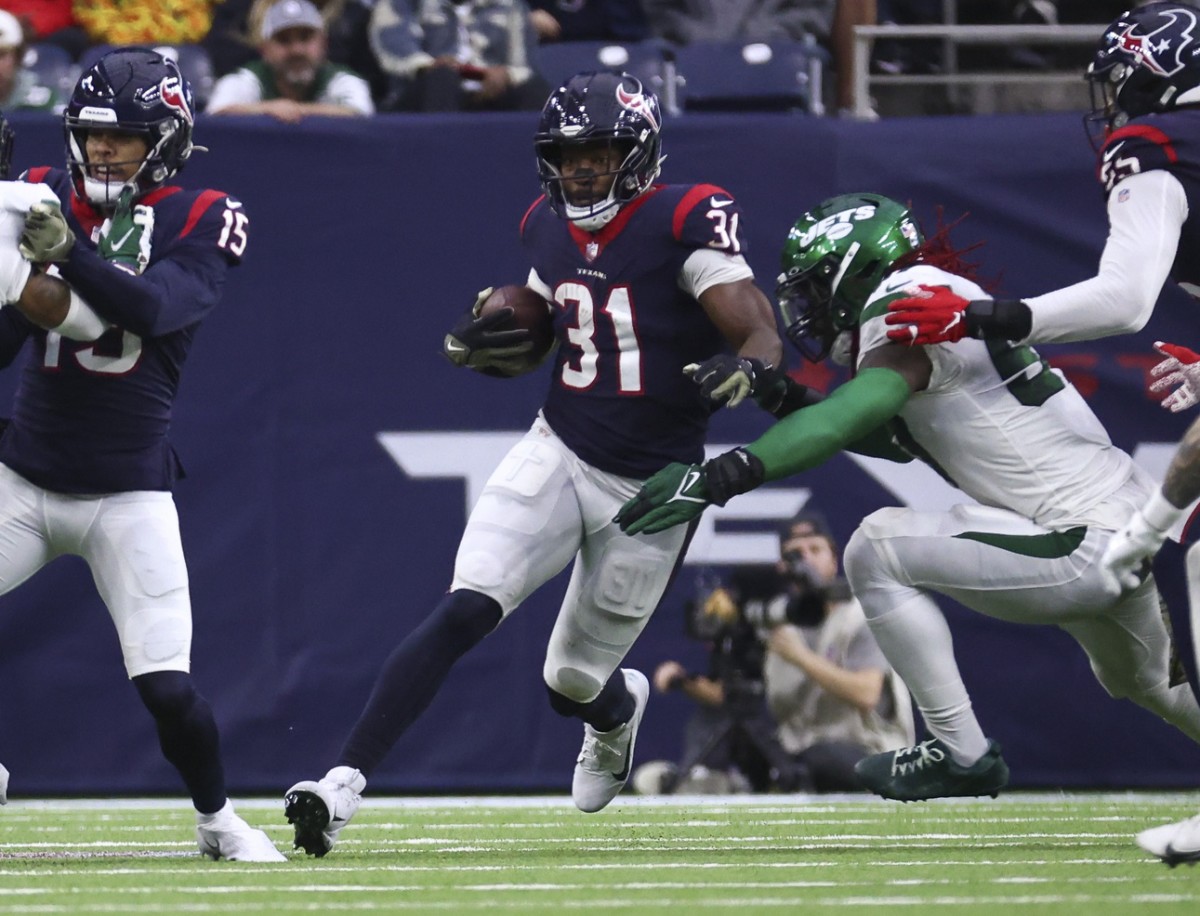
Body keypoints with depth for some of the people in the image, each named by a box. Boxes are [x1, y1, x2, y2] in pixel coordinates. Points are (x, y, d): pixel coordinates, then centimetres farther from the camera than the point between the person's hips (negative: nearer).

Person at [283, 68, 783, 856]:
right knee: (463, 614, -20)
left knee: (573, 684, 9)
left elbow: (763, 336, -21)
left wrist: (745, 368, -45)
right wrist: (473, 347, -3)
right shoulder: (548, 229, 3)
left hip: (650, 492, -3)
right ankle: (343, 786, -25)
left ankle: (620, 707, 49)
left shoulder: (685, 221, -14)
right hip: (557, 457, 3)